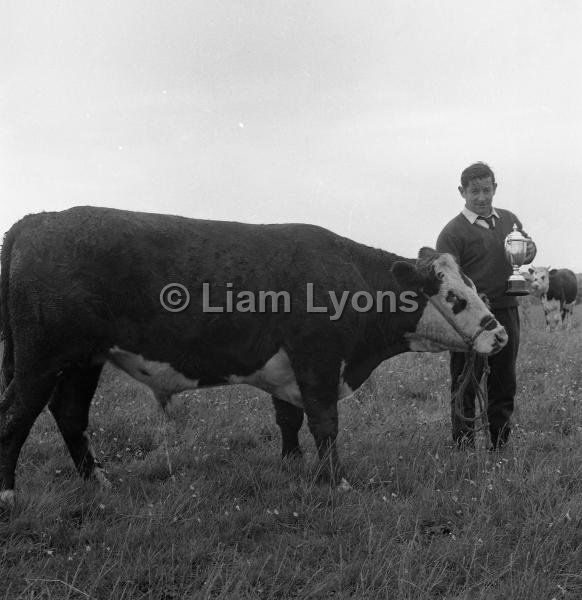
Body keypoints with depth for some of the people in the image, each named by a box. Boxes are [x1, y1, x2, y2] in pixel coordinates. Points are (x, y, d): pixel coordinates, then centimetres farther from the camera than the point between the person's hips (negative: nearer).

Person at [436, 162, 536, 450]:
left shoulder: (509, 219, 12)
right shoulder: (453, 232, -7)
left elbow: (525, 246, 28)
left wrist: (530, 250, 3)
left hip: (506, 311, 5)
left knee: (504, 383, 13)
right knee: (465, 385, 3)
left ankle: (501, 445, 26)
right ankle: (464, 447, 13)